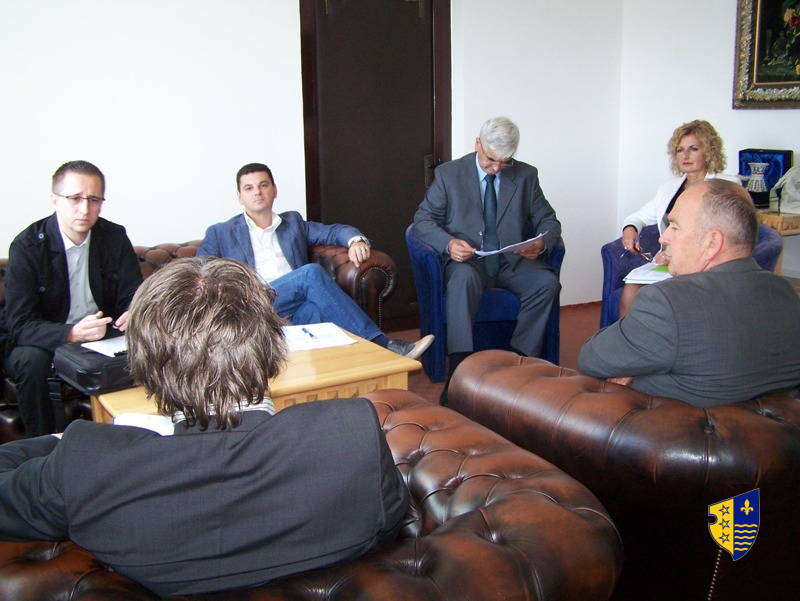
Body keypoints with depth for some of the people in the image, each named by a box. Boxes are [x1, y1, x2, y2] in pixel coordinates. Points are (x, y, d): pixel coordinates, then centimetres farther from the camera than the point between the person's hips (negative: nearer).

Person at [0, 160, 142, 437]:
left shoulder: (115, 238, -3)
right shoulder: (27, 247, -14)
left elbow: (134, 297, -1)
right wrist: (71, 333, -39)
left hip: (103, 337, 3)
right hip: (45, 343, -2)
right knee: (33, 361, -34)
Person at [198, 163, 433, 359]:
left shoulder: (293, 223, 29)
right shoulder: (220, 233, 19)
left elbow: (335, 231, 24)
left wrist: (356, 241, 0)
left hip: (297, 311, 3)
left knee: (318, 304, -34)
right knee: (311, 273, -28)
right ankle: (380, 345, -32)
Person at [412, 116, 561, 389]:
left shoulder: (526, 175, 8)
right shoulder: (448, 174, 3)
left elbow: (549, 221, 10)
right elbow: (423, 219, 0)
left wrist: (541, 243, -16)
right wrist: (448, 243, -21)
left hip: (512, 262, 3)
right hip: (466, 261, -2)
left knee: (548, 282, -27)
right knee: (464, 277, -38)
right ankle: (458, 370, -39)